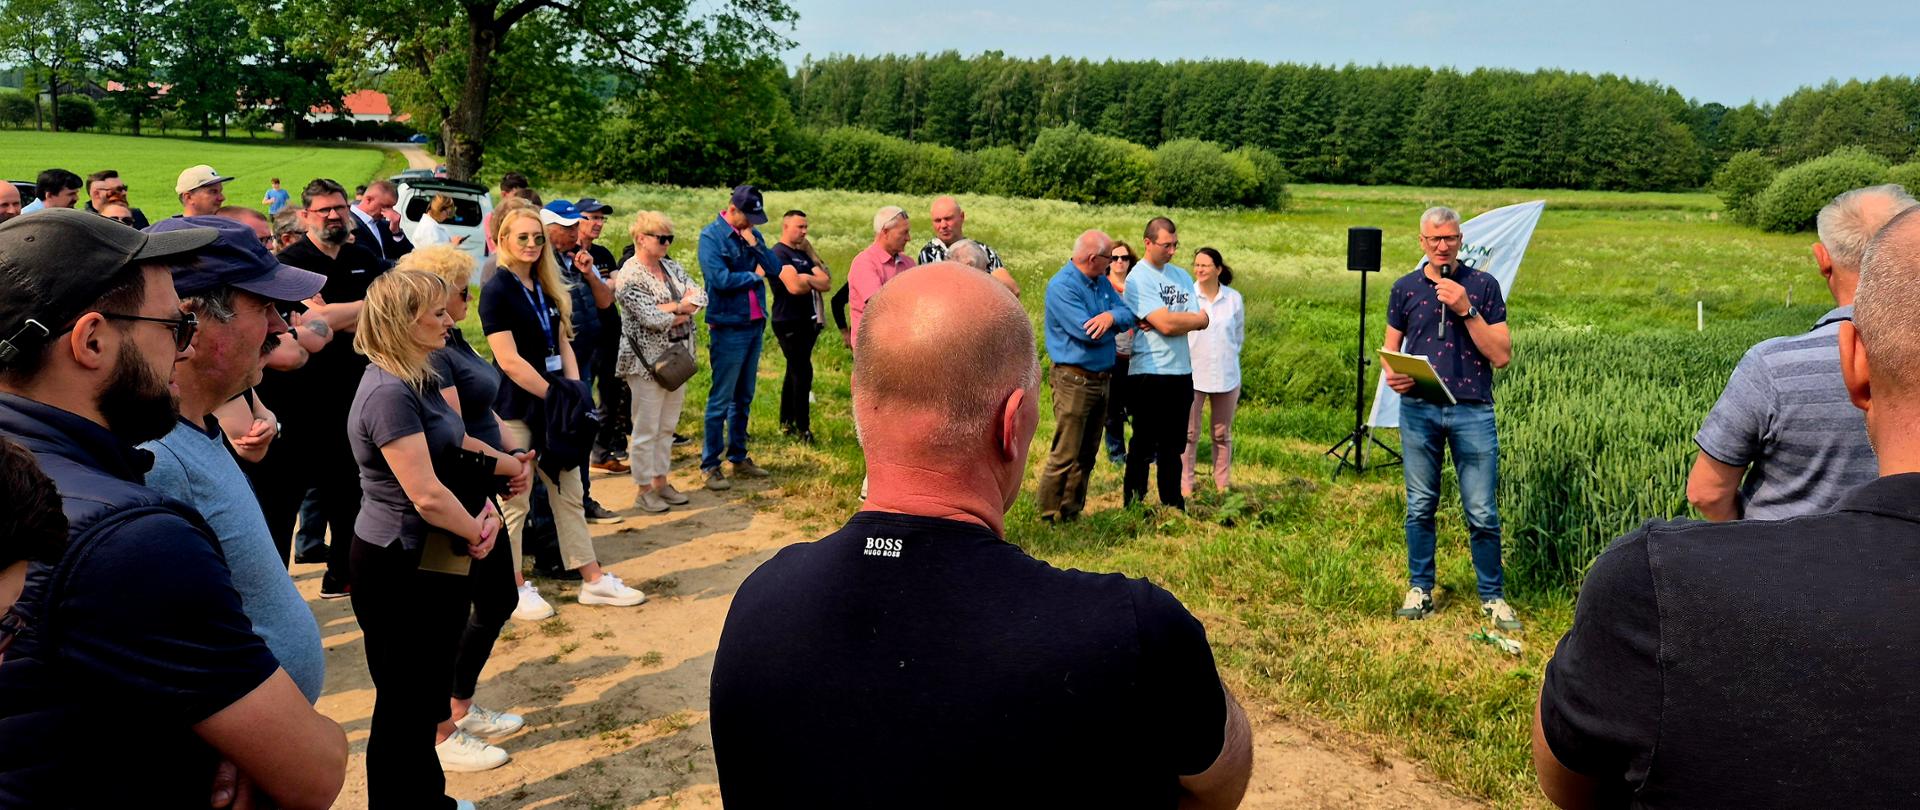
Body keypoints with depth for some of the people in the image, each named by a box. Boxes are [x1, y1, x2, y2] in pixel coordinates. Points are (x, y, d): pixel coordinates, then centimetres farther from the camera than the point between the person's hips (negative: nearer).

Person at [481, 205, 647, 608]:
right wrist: (556, 395, -17)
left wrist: (575, 392, -3)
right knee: (515, 502, 3)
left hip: (553, 406, 8)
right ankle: (514, 588, 15)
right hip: (516, 409, -7)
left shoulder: (548, 288, 11)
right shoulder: (497, 291, -11)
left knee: (570, 494, 11)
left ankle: (593, 580, 18)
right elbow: (509, 361, -17)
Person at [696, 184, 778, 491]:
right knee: (721, 399, -4)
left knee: (744, 397, 15)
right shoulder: (711, 236, -9)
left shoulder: (753, 234, 11)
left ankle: (739, 458, 25)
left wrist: (754, 245, -10)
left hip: (755, 325, 7)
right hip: (728, 327, -7)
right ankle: (710, 465, 4)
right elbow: (721, 278, -20)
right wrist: (755, 275, -6)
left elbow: (775, 269, 3)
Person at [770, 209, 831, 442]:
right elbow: (794, 287, -24)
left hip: (806, 322, 9)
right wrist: (815, 282, -4)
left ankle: (786, 423, 24)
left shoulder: (803, 253, 15)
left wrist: (806, 279, -13)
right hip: (788, 323, -9)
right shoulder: (779, 253, -11)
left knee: (794, 372, 14)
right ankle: (803, 429, -4)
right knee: (803, 373, -10)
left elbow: (826, 283, 5)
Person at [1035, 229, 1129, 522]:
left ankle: (1073, 510, 23)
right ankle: (1049, 517, 2)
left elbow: (1128, 314, 3)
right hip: (1074, 379, -9)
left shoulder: (1102, 282, 11)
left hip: (1102, 378, 9)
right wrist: (1117, 324, -5)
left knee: (1087, 454, 14)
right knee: (1065, 455, -6)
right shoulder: (1062, 286, -16)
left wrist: (1112, 316, -20)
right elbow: (1088, 333, -24)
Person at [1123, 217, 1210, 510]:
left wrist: (1167, 322, -15)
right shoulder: (1137, 279, -9)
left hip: (1181, 371, 7)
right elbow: (1167, 324, -20)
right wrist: (1196, 317, -3)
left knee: (1174, 444, 14)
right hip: (1149, 374, -7)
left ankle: (1173, 505, 23)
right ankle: (1133, 505, 9)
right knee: (1145, 445, 0)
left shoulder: (1181, 276, 13)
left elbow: (1203, 322, 1)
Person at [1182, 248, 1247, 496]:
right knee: (1189, 433, 0)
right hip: (1191, 375, -2)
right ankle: (1185, 485, 8)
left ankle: (1223, 484, 19)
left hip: (1225, 375, 3)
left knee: (1222, 433, 11)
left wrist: (1226, 356, 11)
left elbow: (1239, 336, 13)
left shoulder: (1234, 298, 2)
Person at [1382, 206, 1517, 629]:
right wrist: (1392, 375, -9)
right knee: (1420, 507, 9)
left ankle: (1492, 597, 14)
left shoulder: (1483, 285, 2)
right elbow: (1390, 347, 13)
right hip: (1418, 408, 2)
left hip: (1472, 409, -2)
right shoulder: (1405, 288, 8)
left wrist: (1466, 310, -14)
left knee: (1482, 512, 0)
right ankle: (1419, 590, 21)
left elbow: (1502, 356, -4)